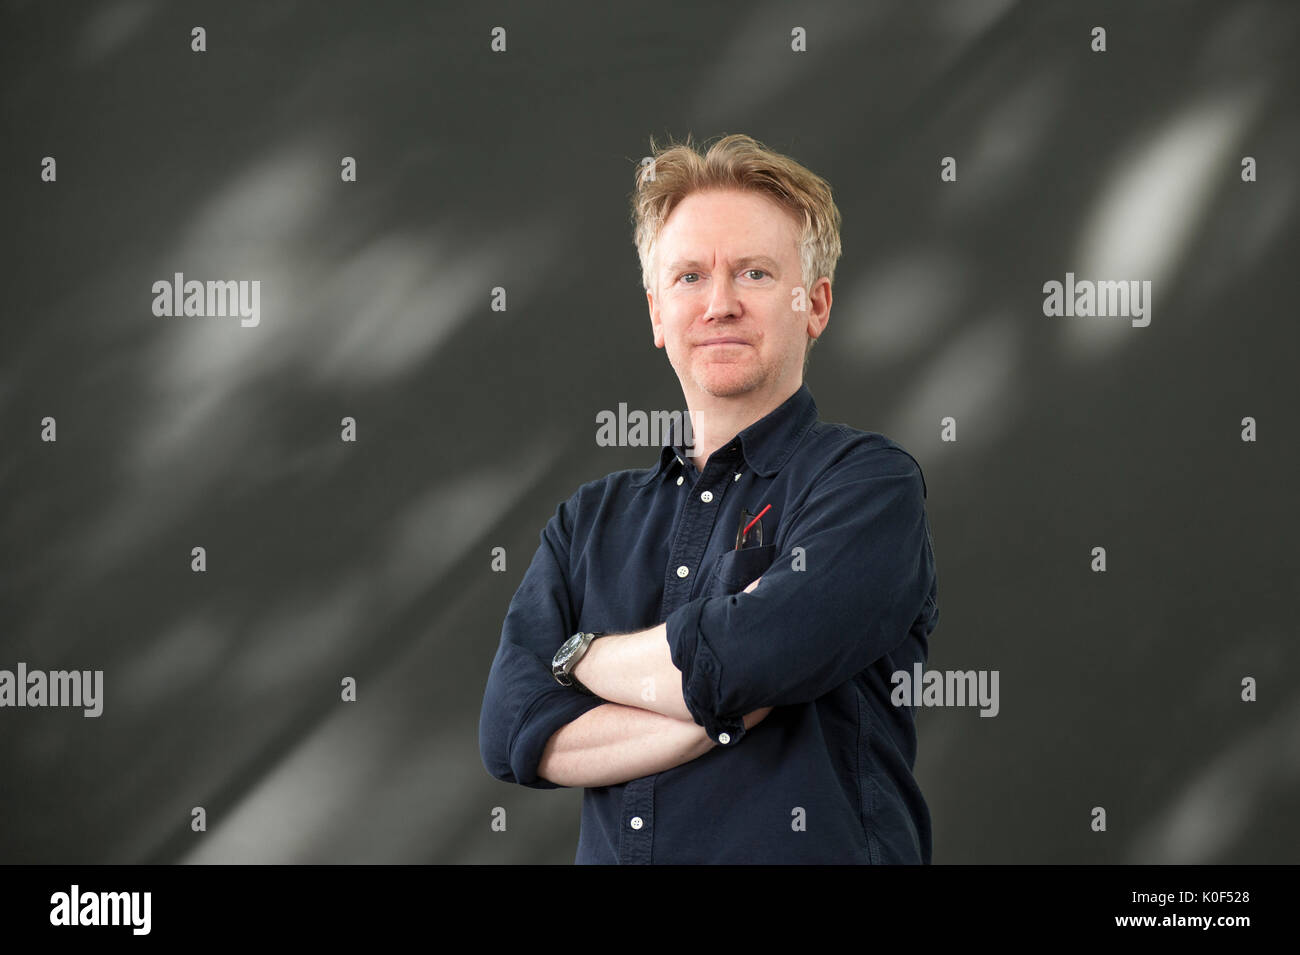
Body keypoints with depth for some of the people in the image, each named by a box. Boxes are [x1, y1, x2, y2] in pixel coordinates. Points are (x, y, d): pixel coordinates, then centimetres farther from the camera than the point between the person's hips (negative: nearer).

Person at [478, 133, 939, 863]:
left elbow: (750, 655, -15)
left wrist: (581, 656, 0)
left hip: (811, 849, -3)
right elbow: (510, 731, 0)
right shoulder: (591, 521, 12)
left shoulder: (869, 482, -1)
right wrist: (731, 709, -10)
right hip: (607, 849, 3)